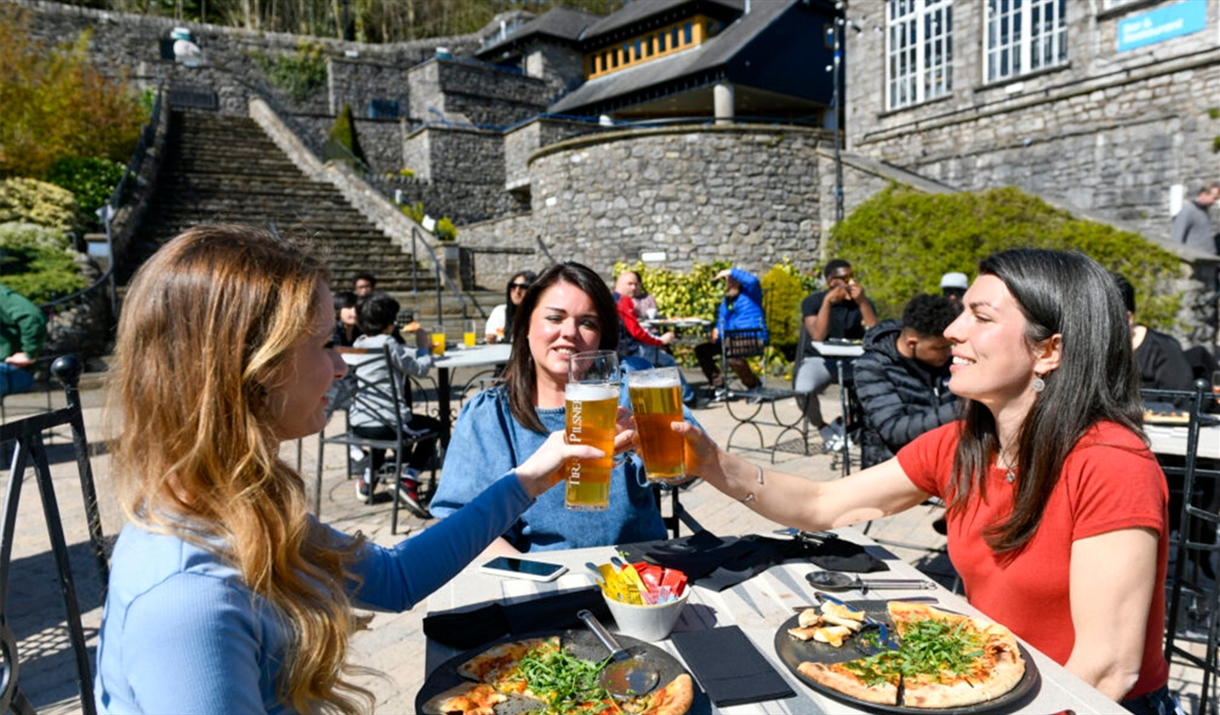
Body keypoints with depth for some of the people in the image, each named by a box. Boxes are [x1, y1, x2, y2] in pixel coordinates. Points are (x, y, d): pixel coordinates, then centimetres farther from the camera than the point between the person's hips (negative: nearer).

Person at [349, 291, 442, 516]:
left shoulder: (359, 343, 10)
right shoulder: (388, 344, -12)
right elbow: (420, 369, -3)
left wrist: (420, 350, 17)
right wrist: (423, 348, 12)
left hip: (357, 424, 7)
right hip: (386, 425, -7)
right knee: (434, 426, 18)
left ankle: (368, 478, 37)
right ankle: (408, 479, 0)